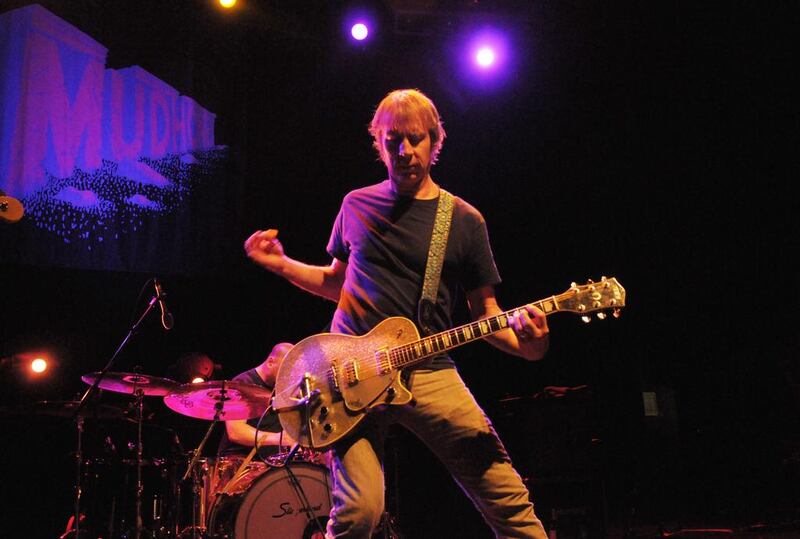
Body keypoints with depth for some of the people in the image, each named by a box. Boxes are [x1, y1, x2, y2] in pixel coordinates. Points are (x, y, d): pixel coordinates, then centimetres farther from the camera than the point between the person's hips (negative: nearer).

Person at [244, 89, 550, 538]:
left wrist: (523, 340, -13)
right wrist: (281, 264, 9)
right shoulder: (357, 205, 12)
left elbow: (485, 311, 8)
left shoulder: (465, 221, 6)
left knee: (508, 500, -5)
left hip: (428, 372, 0)